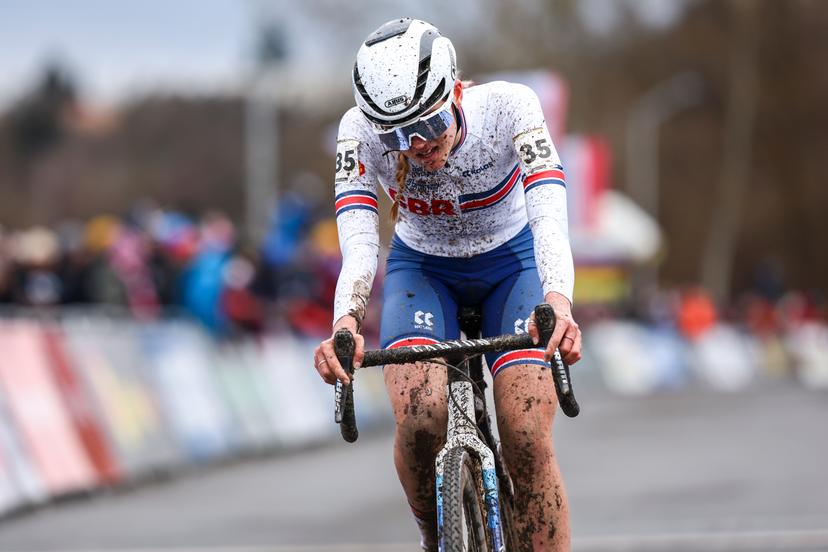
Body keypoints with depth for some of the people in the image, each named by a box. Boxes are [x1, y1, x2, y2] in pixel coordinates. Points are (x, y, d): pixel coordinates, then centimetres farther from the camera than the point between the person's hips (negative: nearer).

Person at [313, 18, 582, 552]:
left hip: (511, 266, -1)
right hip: (423, 270, 1)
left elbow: (550, 217, -40)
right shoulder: (360, 130, -27)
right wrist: (345, 324, -55)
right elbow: (359, 244, -34)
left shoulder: (507, 106, -30)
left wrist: (558, 303, -59)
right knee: (420, 418, -27)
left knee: (528, 440, -21)